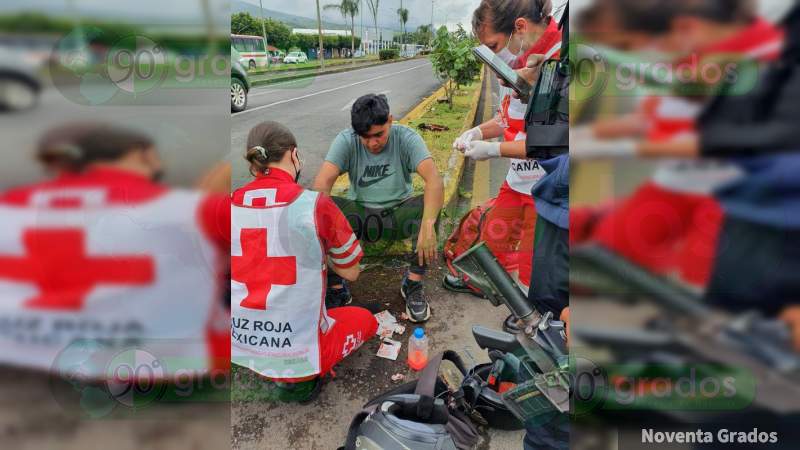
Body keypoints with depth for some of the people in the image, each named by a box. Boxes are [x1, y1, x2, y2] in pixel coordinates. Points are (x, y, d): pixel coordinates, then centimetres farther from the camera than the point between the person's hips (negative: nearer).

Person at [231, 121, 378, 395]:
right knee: (365, 319, 24)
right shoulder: (315, 205, -16)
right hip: (298, 355, -5)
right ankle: (302, 377, 7)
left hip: (239, 349, 5)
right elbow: (351, 273, -3)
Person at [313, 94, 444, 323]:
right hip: (360, 214, 1)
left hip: (399, 214, 0)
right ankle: (336, 288, -11)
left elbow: (434, 180, -30)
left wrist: (427, 226, -46)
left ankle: (413, 284, -13)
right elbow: (322, 183, -26)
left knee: (430, 207, -31)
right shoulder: (346, 141, -13)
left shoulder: (406, 138, -15)